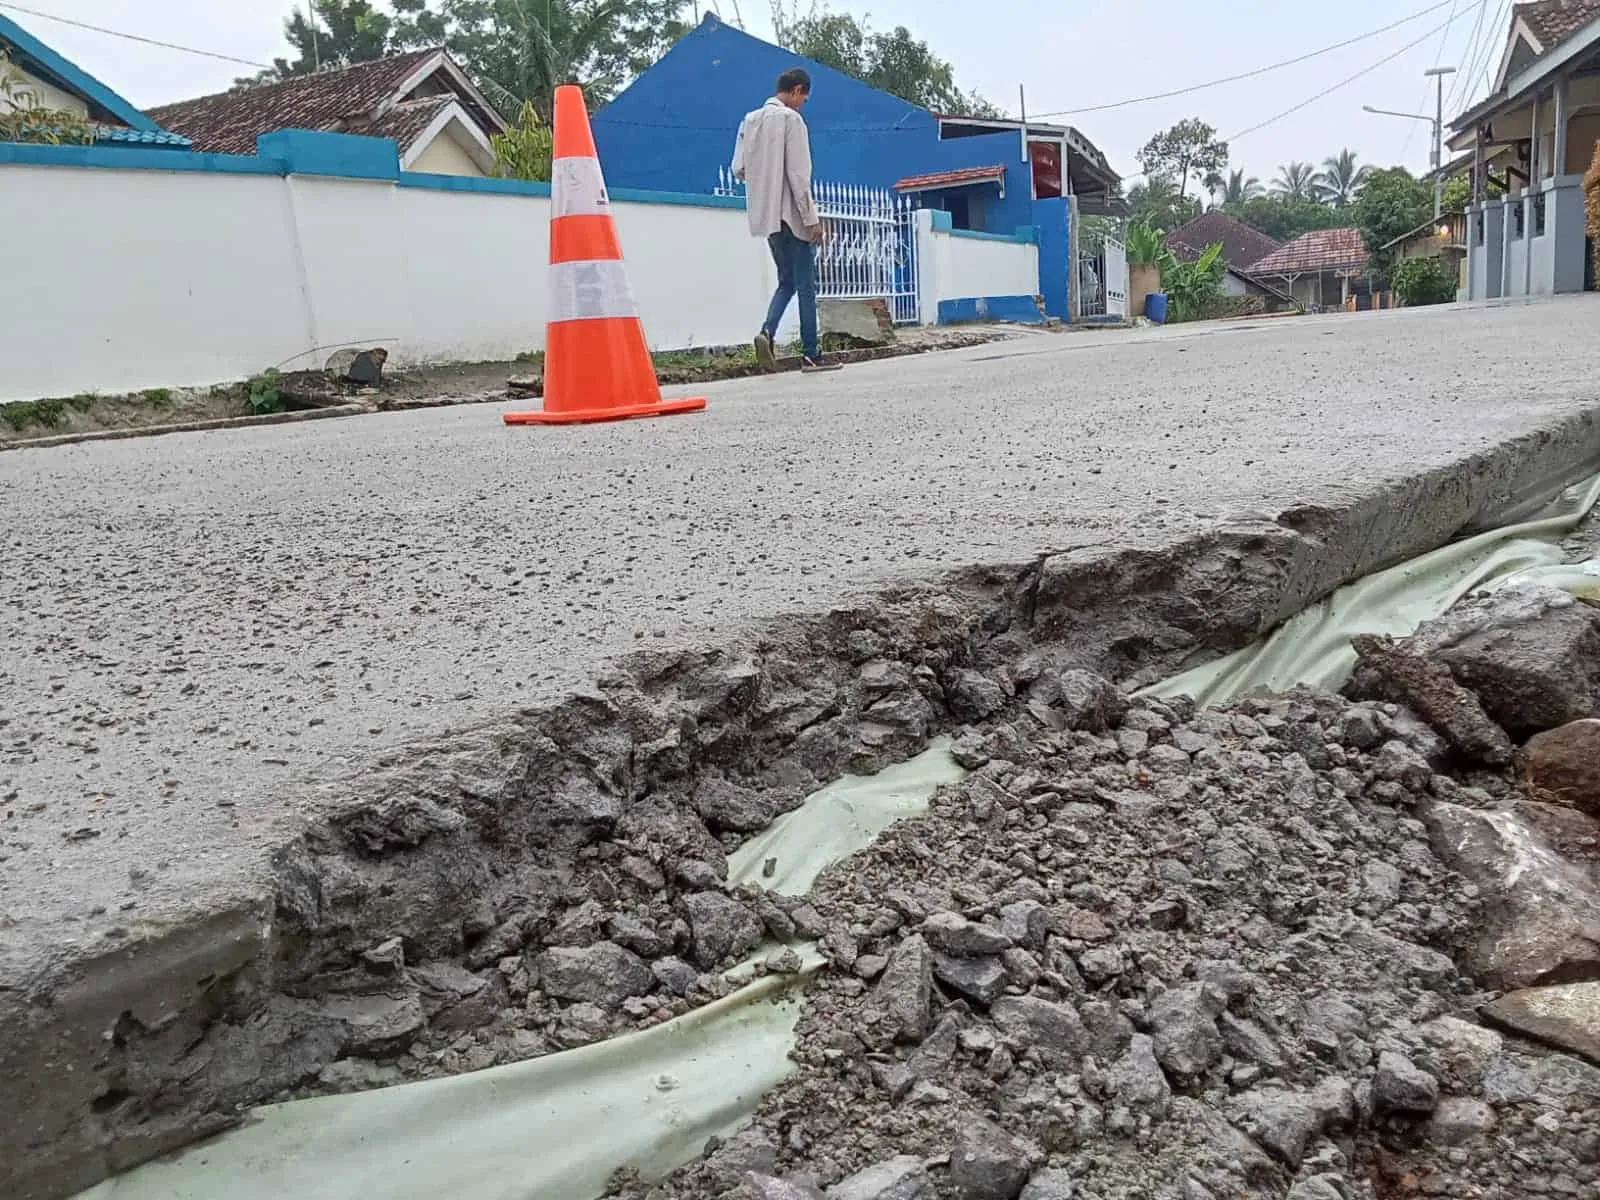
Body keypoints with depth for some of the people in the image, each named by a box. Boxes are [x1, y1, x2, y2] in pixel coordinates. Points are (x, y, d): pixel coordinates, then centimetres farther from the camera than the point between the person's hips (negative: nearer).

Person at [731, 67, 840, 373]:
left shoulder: (750, 120, 12)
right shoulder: (791, 119, -9)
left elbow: (738, 169, 10)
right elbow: (799, 174, -14)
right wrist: (811, 218, -12)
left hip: (765, 216, 7)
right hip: (791, 213, -7)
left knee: (786, 281, 15)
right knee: (805, 285, -1)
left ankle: (767, 331, -9)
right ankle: (811, 355, 1)